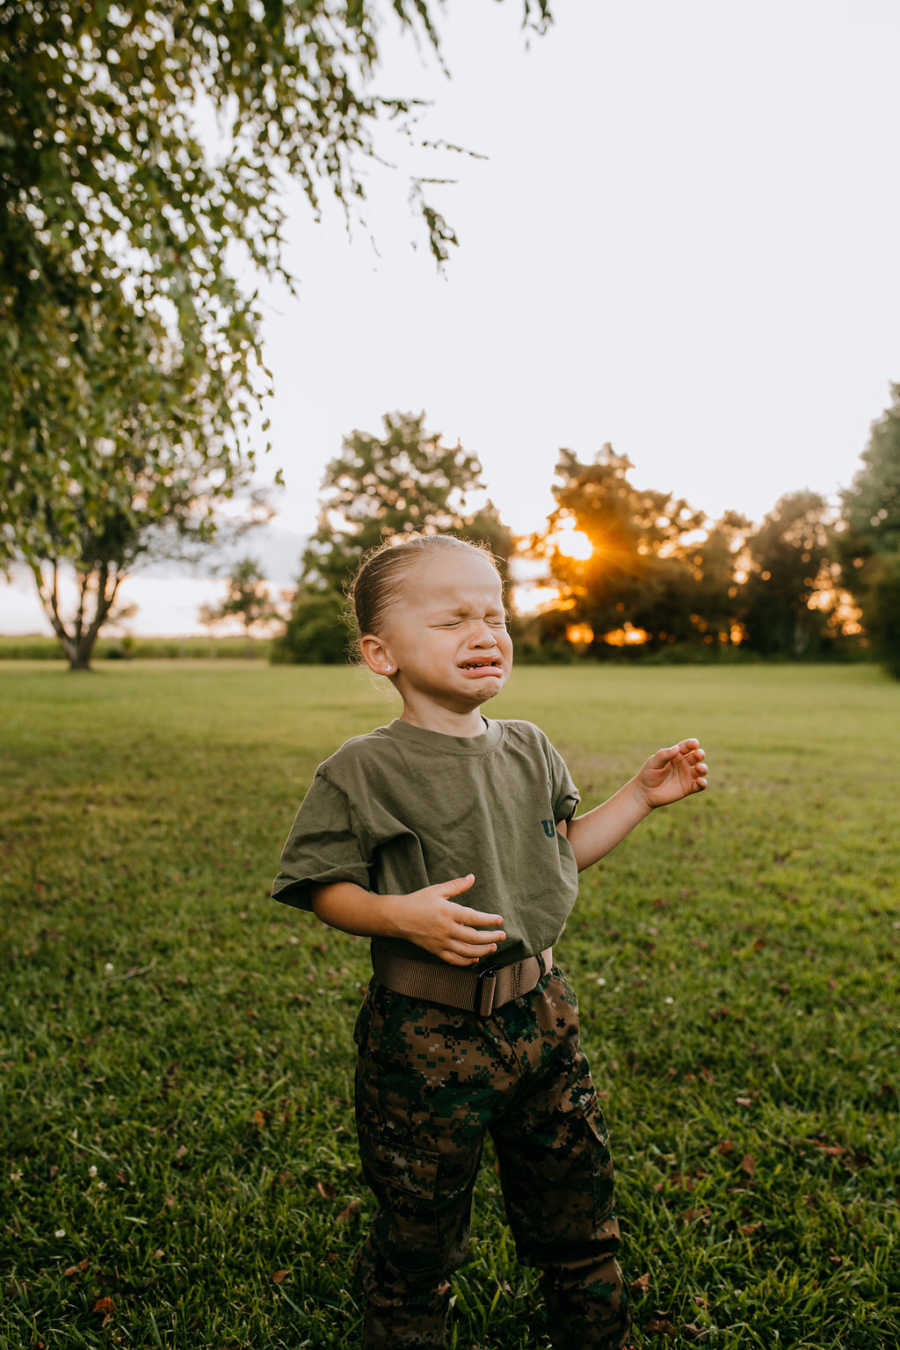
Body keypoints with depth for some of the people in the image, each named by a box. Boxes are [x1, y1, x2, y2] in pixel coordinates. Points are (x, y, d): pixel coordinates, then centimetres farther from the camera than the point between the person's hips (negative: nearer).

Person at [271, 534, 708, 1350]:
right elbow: (325, 887, -10)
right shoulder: (365, 770, -14)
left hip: (540, 1012, 6)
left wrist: (642, 796, 9)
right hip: (427, 1035, -5)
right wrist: (400, 915, -27)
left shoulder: (528, 748, 4)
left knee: (578, 1213, 23)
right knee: (419, 1234, 14)